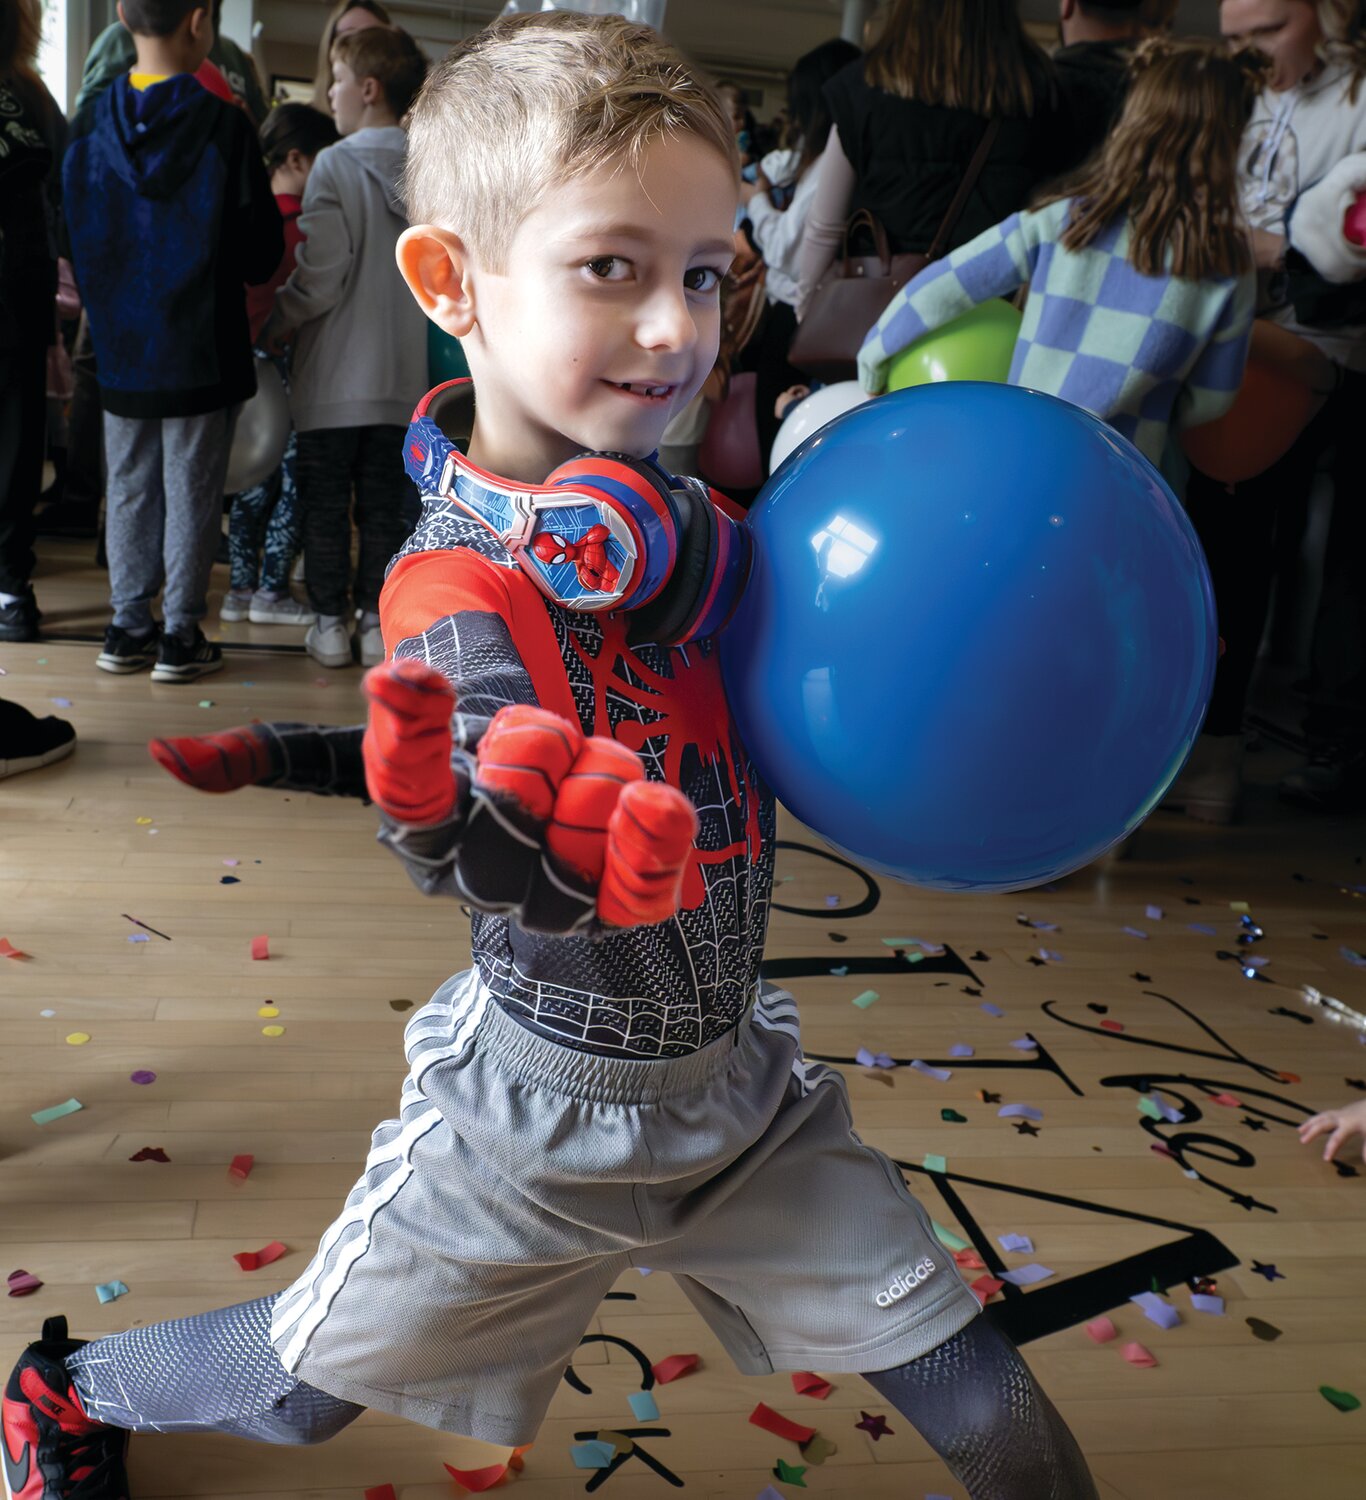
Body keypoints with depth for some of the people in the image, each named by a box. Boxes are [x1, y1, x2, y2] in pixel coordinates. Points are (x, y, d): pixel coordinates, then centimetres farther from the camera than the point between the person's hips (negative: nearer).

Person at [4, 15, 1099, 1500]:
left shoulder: (675, 512, -5)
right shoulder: (459, 584, -24)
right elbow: (573, 884, -32)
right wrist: (451, 823, -54)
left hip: (734, 1070, 5)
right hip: (553, 1110, -4)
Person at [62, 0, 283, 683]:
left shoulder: (87, 128, 0)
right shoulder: (225, 128, -12)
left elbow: (75, 242, 7)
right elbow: (261, 254, -9)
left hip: (120, 350, 4)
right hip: (202, 353, -4)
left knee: (130, 487, 14)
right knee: (192, 491, 4)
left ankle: (129, 626, 20)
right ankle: (181, 636, 10)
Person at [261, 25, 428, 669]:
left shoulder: (335, 164, -11)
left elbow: (318, 277, -14)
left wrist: (270, 327, 0)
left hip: (334, 372, -4)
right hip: (402, 374, 4)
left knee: (324, 503, 8)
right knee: (383, 505, 11)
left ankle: (330, 622, 13)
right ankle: (375, 622, 14)